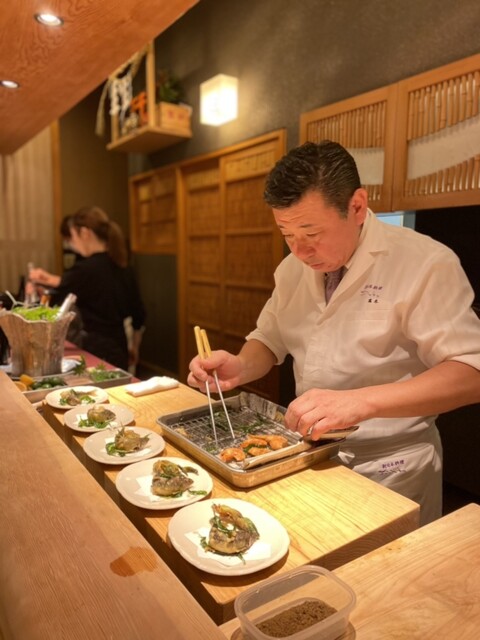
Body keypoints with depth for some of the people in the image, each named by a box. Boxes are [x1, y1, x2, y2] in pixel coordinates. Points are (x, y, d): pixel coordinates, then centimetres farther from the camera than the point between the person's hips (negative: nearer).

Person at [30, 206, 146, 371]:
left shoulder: (84, 270, -17)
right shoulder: (124, 268, 5)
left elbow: (50, 307, -6)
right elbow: (138, 315, 10)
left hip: (95, 349, -7)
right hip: (119, 348, 8)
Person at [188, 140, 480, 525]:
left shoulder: (426, 264, -18)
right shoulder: (292, 268, 1)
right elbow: (270, 339, 9)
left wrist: (361, 401, -36)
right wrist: (240, 368, -13)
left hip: (390, 472, -5)